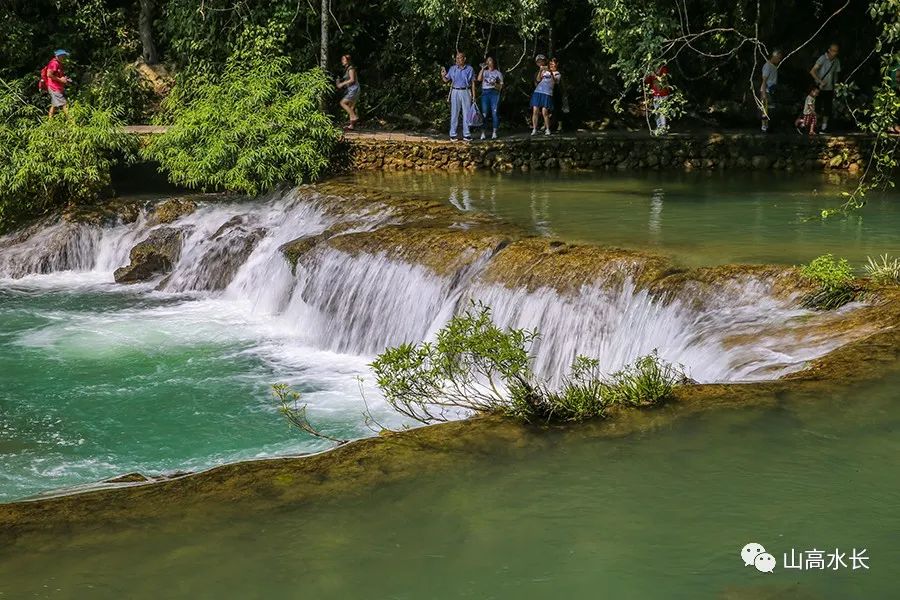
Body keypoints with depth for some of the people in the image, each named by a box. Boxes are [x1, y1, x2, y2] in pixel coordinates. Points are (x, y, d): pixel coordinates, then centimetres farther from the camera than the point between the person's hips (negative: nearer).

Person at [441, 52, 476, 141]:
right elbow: (447, 80, 8)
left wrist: (473, 95, 1)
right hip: (455, 92, 0)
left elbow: (473, 83, 6)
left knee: (466, 114, 1)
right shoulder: (452, 69, 6)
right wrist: (443, 76, -13)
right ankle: (453, 134, 4)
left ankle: (466, 134, 7)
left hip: (466, 92, 0)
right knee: (454, 114, 0)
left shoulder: (469, 69, 4)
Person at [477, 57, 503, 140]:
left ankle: (494, 133, -1)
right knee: (484, 113, -4)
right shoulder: (484, 72, 17)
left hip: (494, 93, -2)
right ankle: (483, 132, -4)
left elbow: (501, 86, 5)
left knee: (494, 112, -5)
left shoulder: (498, 73, 10)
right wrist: (482, 69, -6)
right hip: (485, 92, 2)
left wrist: (494, 84, -14)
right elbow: (479, 79, -3)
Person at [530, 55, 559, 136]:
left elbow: (554, 81, -8)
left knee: (545, 112, -11)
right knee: (535, 111, -5)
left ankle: (547, 129, 0)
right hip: (537, 92, 4)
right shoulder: (540, 72, 21)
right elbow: (538, 80, 5)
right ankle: (534, 129, -4)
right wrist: (540, 71, -6)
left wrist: (550, 72, -20)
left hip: (547, 93, -3)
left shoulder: (555, 72, 9)